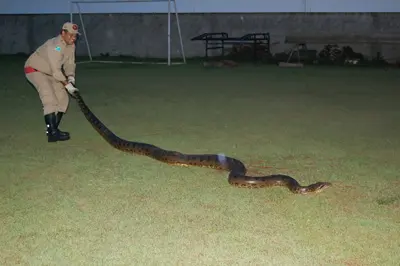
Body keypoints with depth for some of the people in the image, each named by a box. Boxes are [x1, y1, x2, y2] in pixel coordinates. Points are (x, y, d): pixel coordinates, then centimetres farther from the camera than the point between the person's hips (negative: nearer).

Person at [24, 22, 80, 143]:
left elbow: (70, 63, 1)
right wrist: (67, 84, -33)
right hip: (34, 69, -9)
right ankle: (52, 133, -26)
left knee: (63, 98, 5)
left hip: (50, 72, 9)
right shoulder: (55, 45, -32)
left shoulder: (71, 45, -5)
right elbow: (55, 70, -35)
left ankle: (53, 129, 13)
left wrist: (71, 77, -18)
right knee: (49, 99, -23)